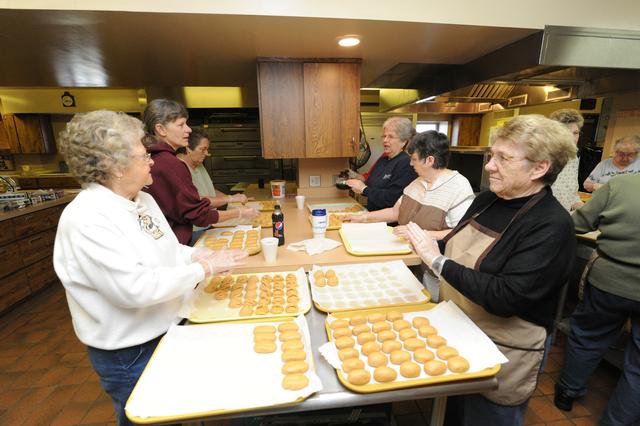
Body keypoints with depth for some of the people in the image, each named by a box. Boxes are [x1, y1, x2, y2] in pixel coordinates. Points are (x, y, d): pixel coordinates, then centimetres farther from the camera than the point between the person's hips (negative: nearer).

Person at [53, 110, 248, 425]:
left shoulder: (143, 200, 1)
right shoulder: (86, 219, -26)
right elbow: (134, 288, -33)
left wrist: (203, 255, -6)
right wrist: (204, 269, -27)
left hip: (167, 330, 8)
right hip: (130, 353, -7)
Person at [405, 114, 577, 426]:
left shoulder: (552, 226, -23)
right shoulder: (487, 199, -2)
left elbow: (505, 298, -30)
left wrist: (438, 262, -31)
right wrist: (427, 244, -8)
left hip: (501, 356, -6)